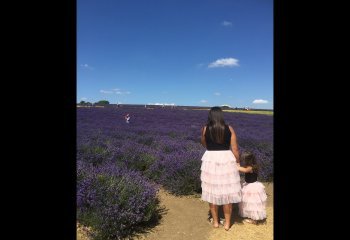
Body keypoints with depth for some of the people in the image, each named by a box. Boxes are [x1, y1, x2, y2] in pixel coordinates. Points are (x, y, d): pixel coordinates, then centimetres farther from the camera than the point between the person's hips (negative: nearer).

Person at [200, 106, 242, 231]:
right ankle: (227, 223, 23)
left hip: (210, 161, 0)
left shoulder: (205, 129, -4)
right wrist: (238, 163, 7)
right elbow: (235, 149, -3)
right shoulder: (229, 129, -3)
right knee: (227, 192, 12)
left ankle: (215, 221, 26)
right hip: (227, 161, 1)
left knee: (212, 191, 13)